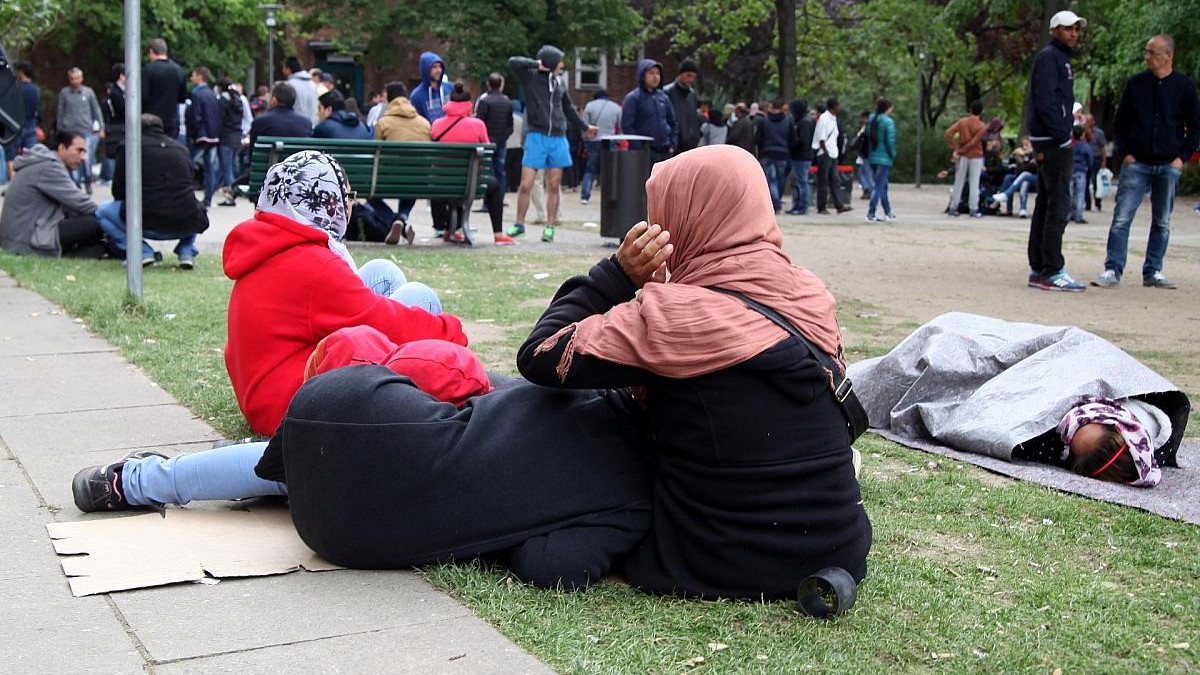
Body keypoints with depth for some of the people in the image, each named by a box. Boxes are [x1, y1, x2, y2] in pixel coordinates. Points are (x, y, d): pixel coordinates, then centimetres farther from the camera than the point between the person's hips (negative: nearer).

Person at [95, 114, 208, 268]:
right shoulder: (181, 148, 19)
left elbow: (118, 191, 10)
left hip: (148, 224, -4)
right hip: (186, 225, 4)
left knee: (102, 212, 21)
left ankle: (143, 252, 3)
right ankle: (186, 252, 14)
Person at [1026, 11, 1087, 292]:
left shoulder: (1061, 58, 23)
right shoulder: (1049, 57, -9)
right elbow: (1045, 101, -18)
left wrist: (1063, 136, 13)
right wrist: (1062, 136, -21)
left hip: (1049, 141, 10)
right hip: (1053, 142, -10)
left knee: (1045, 205, 11)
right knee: (1058, 206, -11)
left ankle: (1038, 269, 15)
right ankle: (1052, 271, -11)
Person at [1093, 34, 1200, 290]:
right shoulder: (1136, 83, 5)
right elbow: (1119, 122, 10)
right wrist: (1124, 152, -1)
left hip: (1169, 166, 0)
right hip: (1136, 163, 0)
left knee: (1162, 222, 6)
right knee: (1121, 218, -8)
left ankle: (1153, 271, 15)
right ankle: (1112, 270, -6)